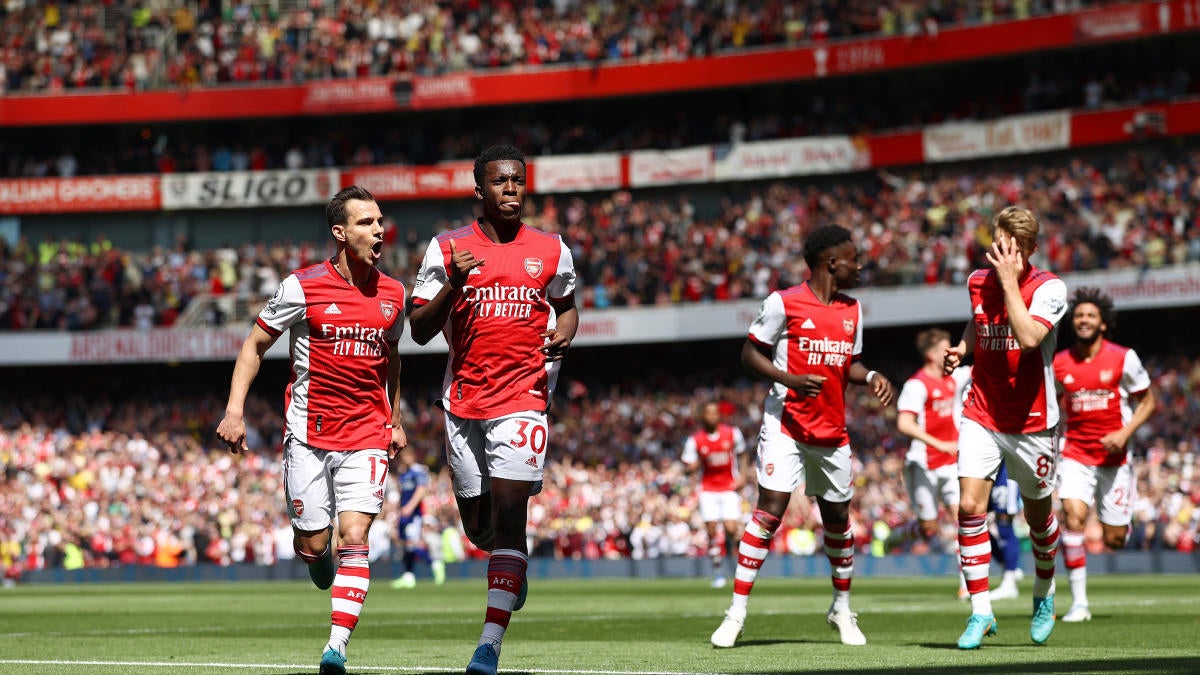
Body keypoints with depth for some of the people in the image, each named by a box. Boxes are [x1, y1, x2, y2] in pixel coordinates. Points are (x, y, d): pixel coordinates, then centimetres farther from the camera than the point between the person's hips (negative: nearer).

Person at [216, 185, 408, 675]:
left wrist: (395, 421, 22)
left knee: (354, 539, -13)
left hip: (367, 434, 2)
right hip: (309, 432, -2)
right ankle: (321, 560, 38)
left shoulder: (392, 294, 6)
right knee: (313, 545, 0)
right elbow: (254, 345, 4)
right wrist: (234, 410, -5)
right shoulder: (302, 287, -5)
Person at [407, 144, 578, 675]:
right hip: (464, 399, 2)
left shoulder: (551, 250, 5)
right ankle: (514, 567, 46)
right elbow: (420, 330, 1)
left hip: (523, 397, -1)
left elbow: (566, 306, 23)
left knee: (508, 514, -15)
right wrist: (453, 284, -15)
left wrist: (564, 333, 0)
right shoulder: (447, 249, 2)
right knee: (478, 526, 9)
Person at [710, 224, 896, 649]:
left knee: (838, 518, 12)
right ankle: (736, 612, -13)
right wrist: (790, 380, -19)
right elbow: (750, 354, -4)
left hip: (832, 432, 6)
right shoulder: (784, 303, -8)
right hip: (786, 425, -6)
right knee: (770, 510, -15)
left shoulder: (852, 310, 11)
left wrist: (870, 377, 0)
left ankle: (842, 609, 31)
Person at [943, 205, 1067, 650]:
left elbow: (1028, 337, -31)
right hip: (981, 414, 3)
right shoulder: (978, 281, 2)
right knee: (969, 505, -13)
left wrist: (1009, 280, -27)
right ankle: (981, 612, -8)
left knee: (1038, 514, 11)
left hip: (1031, 421, -3)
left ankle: (1044, 596, 37)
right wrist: (961, 348, 6)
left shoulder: (1049, 288, -13)